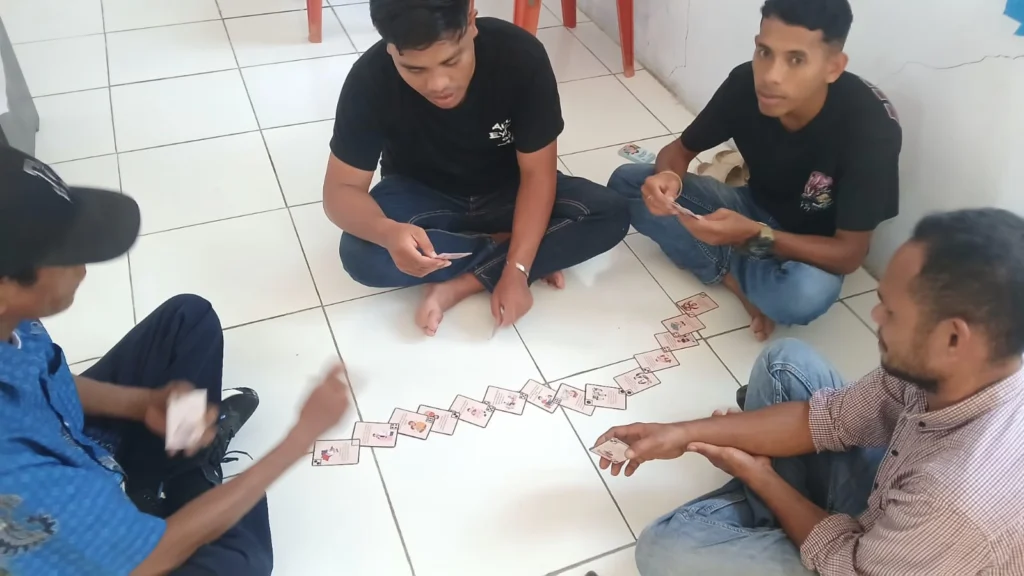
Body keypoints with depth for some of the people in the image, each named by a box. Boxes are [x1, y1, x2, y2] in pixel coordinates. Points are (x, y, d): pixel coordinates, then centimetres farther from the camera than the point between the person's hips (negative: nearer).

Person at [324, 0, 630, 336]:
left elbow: (537, 172, -22)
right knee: (360, 257, -31)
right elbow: (341, 190, -22)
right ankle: (521, 248, -12)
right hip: (423, 195, 0)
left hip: (506, 191, 1)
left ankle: (459, 286, -20)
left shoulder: (521, 55, -28)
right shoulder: (370, 80, -27)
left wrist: (516, 270, -31)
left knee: (610, 215, -24)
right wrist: (388, 233, -44)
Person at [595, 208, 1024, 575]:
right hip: (890, 508, 6)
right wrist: (685, 434, -10)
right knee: (786, 361, 1)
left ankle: (760, 491, 16)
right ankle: (761, 503, 19)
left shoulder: (961, 494, -43)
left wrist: (759, 477, -9)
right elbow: (831, 417, -8)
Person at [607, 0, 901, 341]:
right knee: (627, 183, -12)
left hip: (813, 248, -4)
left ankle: (728, 265, -8)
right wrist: (669, 177, -31)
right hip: (754, 208, 4)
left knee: (806, 293, -40)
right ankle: (736, 278, -12)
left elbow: (849, 255, -25)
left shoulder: (870, 126, -31)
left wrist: (753, 235, -39)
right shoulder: (746, 84, -20)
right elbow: (680, 149, -6)